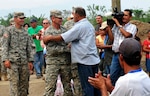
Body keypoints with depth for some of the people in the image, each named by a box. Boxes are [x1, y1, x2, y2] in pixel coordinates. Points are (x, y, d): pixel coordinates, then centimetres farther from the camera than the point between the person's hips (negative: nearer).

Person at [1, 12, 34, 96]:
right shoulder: (9, 30, -1)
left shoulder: (25, 32, 13)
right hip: (13, 61, -5)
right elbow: (4, 46, -5)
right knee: (14, 82, -8)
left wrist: (30, 60, 8)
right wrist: (5, 59, -15)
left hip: (24, 61, 5)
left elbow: (29, 47, 15)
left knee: (24, 82, 7)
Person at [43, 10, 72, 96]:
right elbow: (51, 49, -15)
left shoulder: (64, 29, 8)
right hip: (53, 63, -5)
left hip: (66, 62, 5)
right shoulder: (48, 32, -6)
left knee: (67, 85, 11)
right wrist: (67, 48, -14)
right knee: (50, 86, -4)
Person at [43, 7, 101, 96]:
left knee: (87, 87, -4)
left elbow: (62, 38, -13)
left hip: (85, 60, -9)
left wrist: (49, 38, -2)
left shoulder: (80, 26, -13)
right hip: (94, 60, 9)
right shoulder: (89, 25, 15)